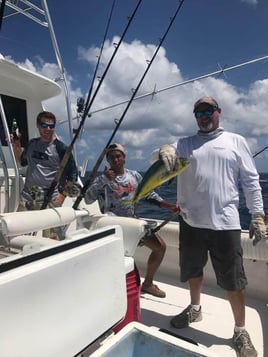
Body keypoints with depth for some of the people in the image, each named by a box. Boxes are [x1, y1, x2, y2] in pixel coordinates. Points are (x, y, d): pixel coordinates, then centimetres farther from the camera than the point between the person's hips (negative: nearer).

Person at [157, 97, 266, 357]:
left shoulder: (236, 141, 5)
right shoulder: (184, 143, 9)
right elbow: (165, 154, -7)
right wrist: (164, 150, -31)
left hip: (225, 224, -2)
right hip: (191, 222, 3)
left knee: (234, 280, 6)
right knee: (193, 270, 20)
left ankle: (241, 332, 28)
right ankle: (195, 309, 45)